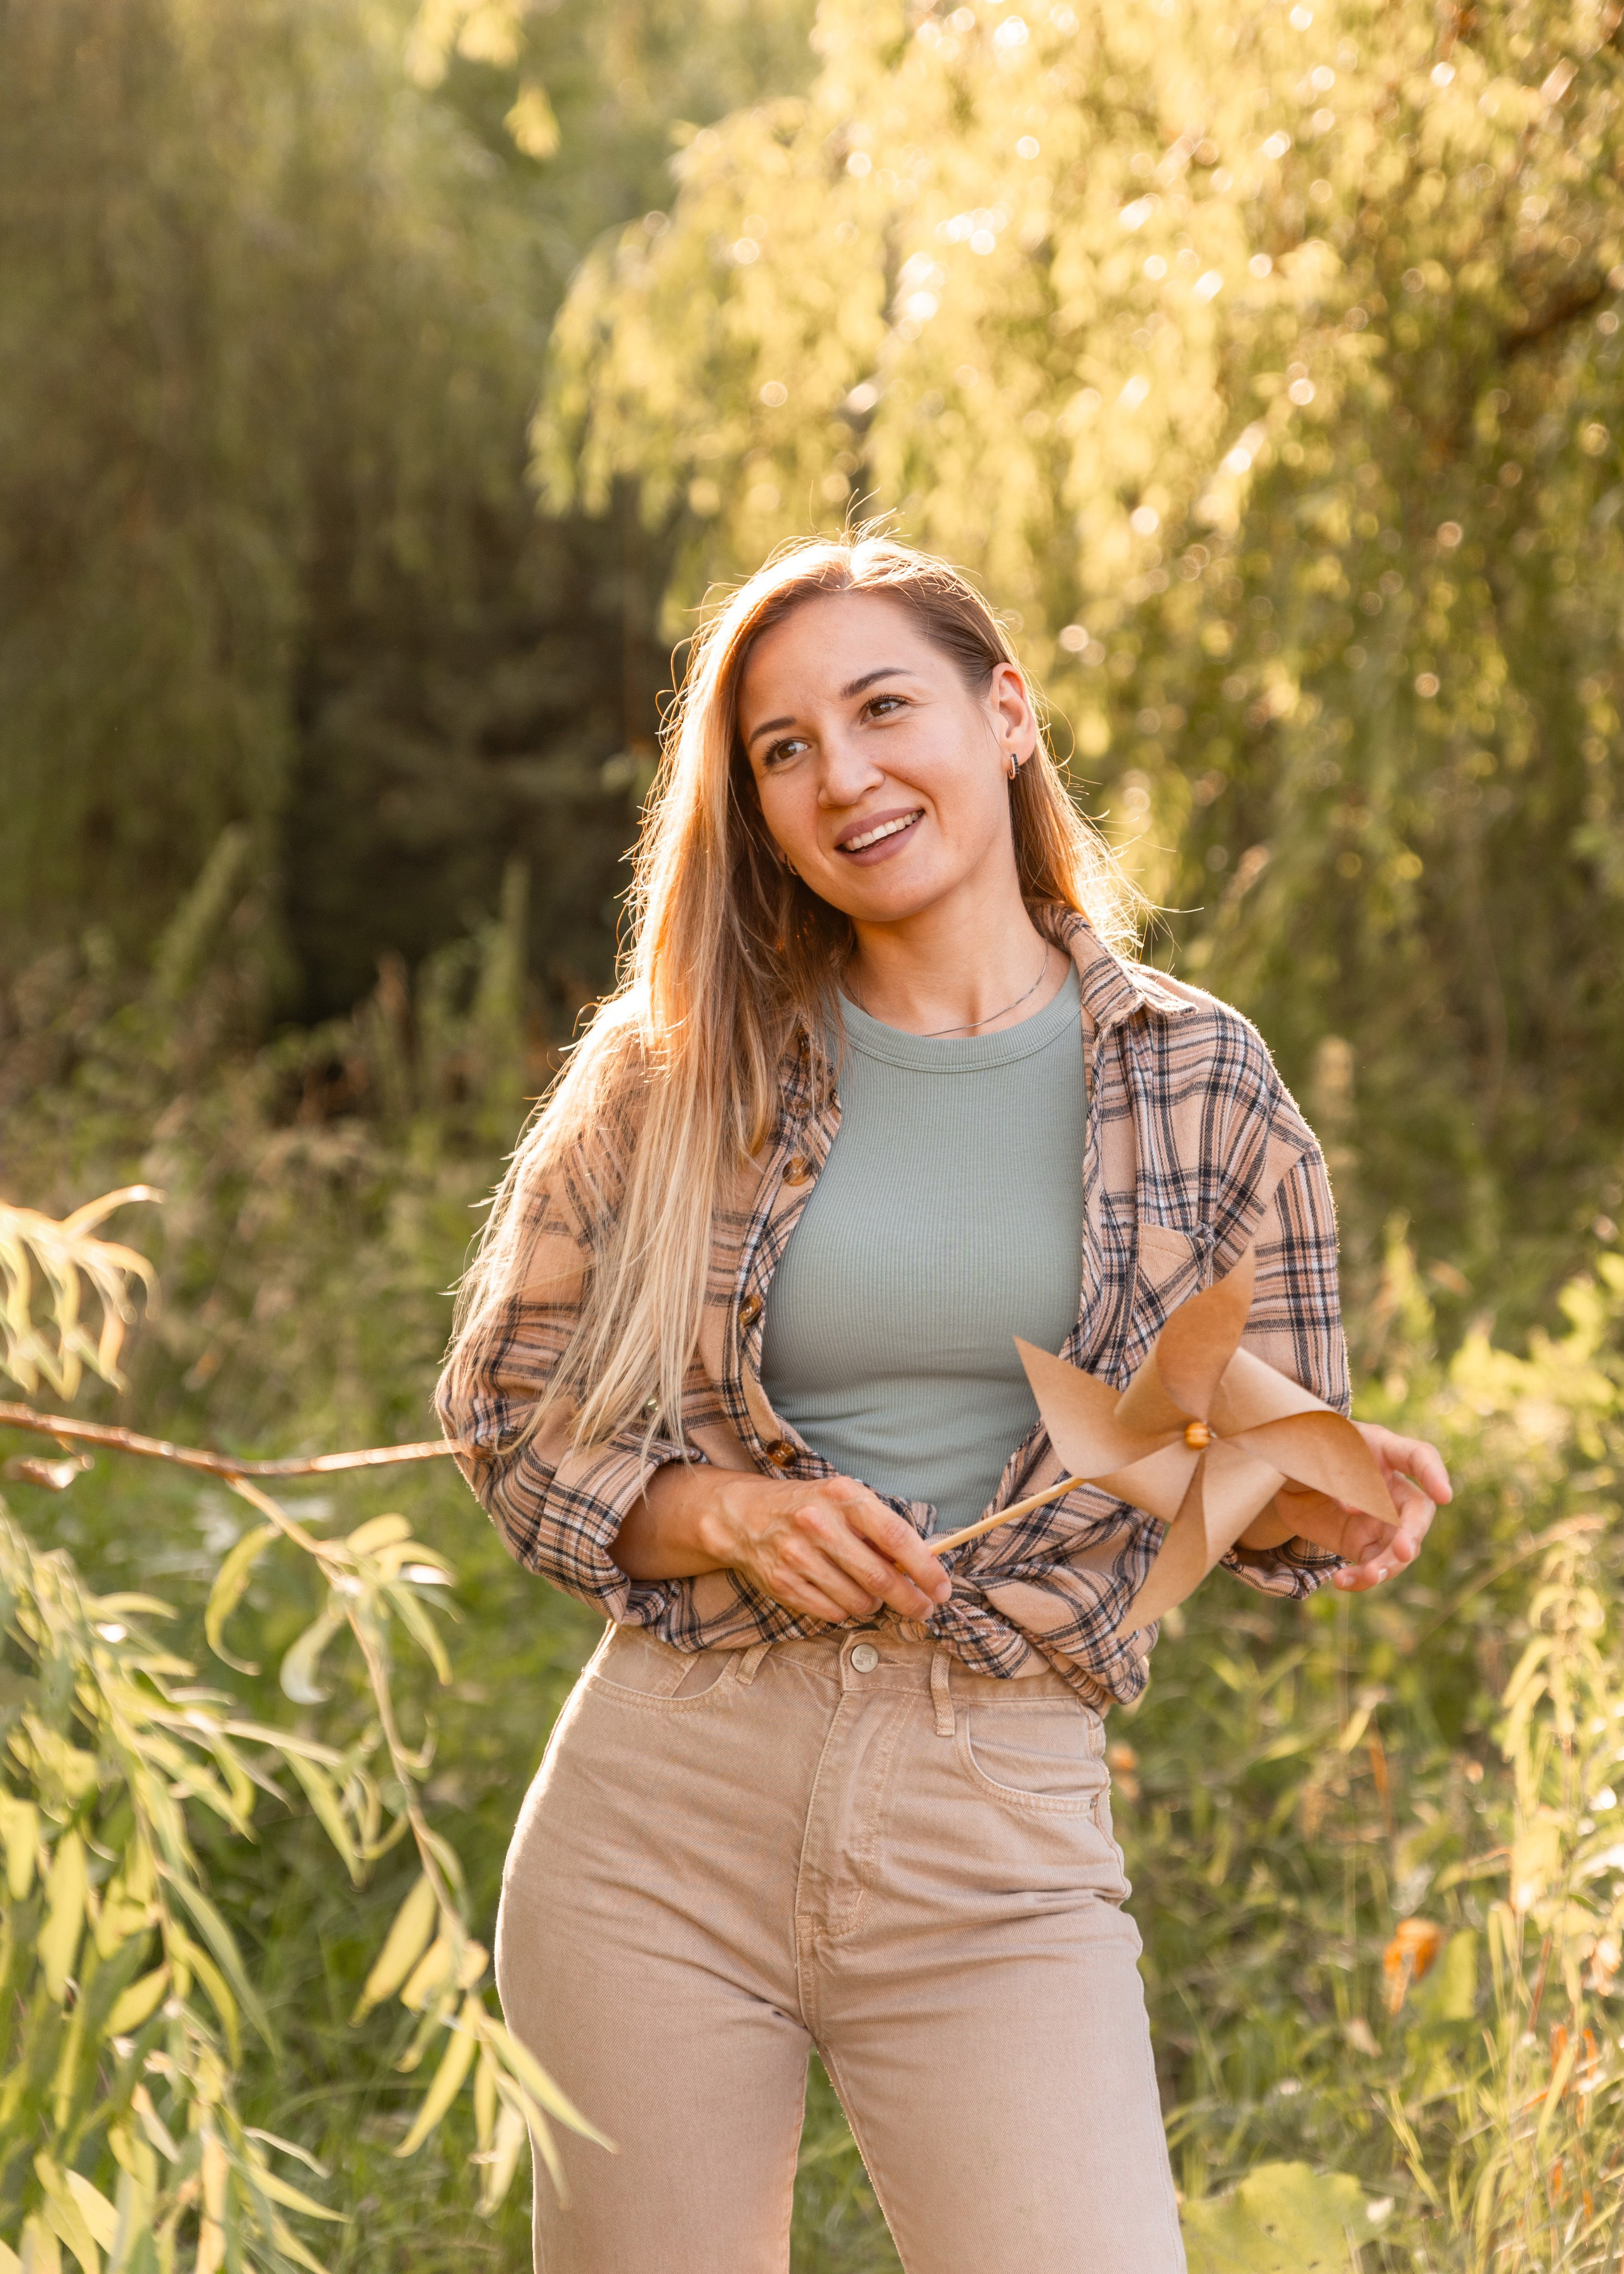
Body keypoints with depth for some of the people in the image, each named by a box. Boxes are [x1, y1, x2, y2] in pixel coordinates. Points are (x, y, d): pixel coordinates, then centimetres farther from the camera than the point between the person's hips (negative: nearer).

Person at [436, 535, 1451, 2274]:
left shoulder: (1198, 1082, 3)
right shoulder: (681, 1072, 3)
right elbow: (503, 1398, 7)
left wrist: (1316, 1507, -12)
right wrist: (726, 1516, -11)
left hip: (1001, 1834, 0)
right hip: (665, 1804, 1)